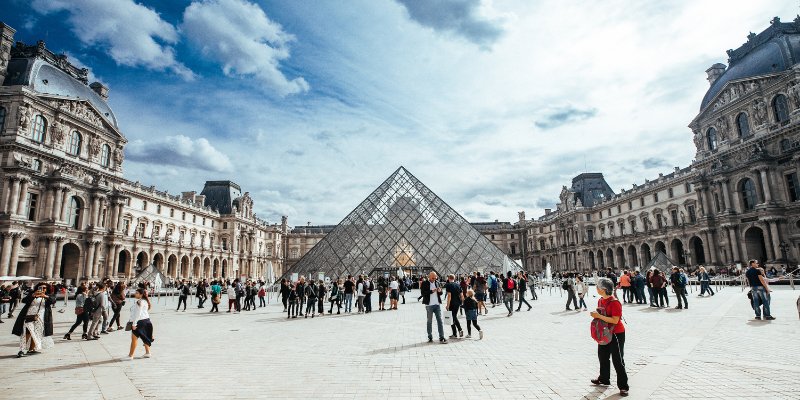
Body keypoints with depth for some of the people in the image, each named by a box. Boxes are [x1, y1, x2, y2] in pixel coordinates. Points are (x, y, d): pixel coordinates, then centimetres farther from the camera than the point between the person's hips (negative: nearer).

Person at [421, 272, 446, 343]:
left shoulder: (437, 283, 11)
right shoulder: (424, 283, -3)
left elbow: (440, 293, 17)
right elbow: (423, 293, -12)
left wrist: (440, 291, -6)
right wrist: (431, 291, -22)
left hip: (437, 304, 4)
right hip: (429, 305, -4)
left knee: (439, 320, 1)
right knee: (429, 321, 7)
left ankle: (441, 337, 3)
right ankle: (430, 337, 16)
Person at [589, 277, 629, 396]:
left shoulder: (614, 302, -23)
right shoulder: (600, 301, 4)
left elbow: (615, 320, -28)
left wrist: (598, 316, -29)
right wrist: (595, 315, -1)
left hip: (616, 334, -9)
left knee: (618, 360, -1)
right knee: (603, 356, 20)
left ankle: (623, 386, 11)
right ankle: (604, 379, 37)